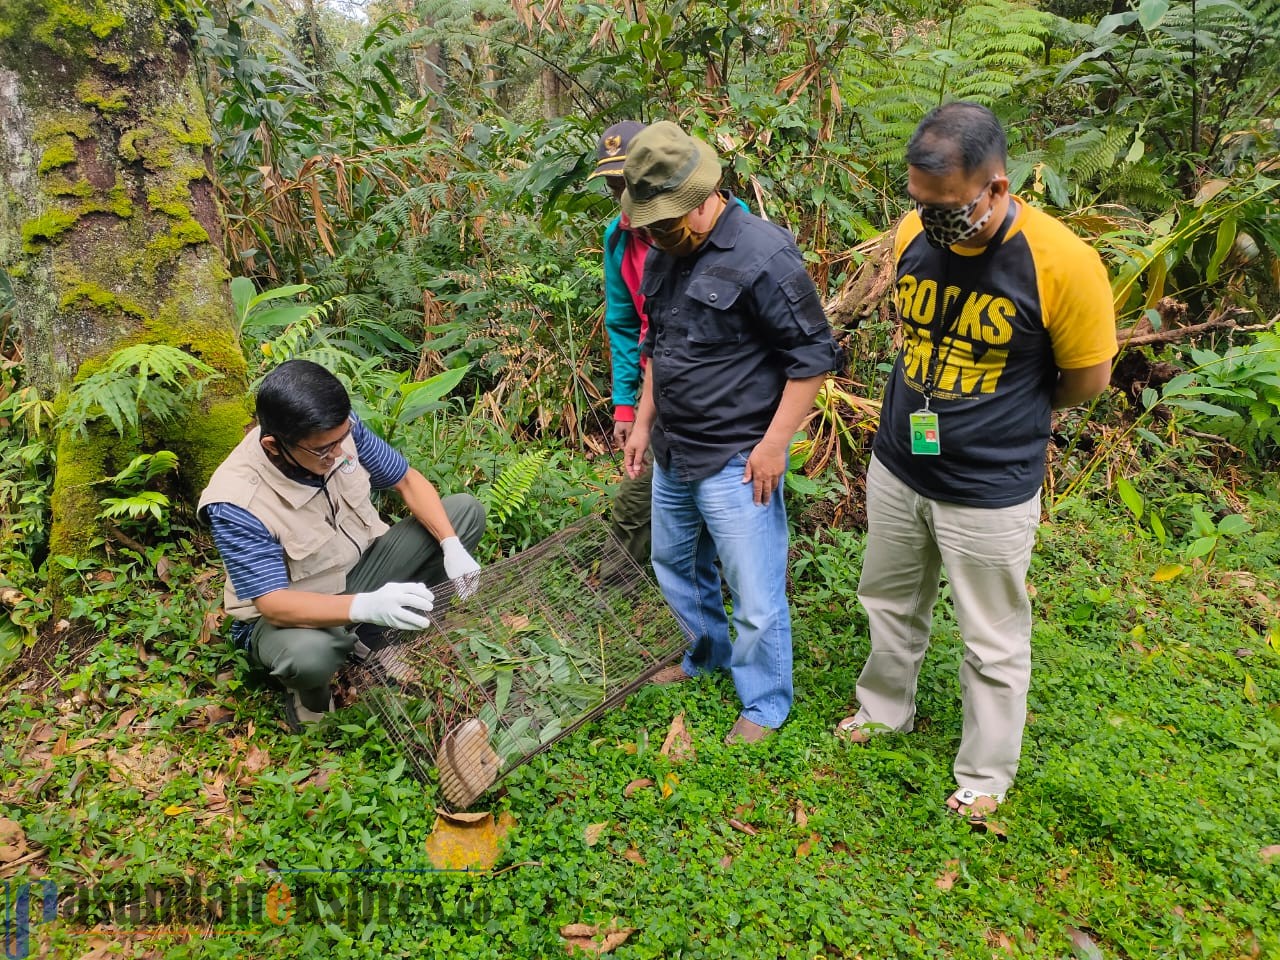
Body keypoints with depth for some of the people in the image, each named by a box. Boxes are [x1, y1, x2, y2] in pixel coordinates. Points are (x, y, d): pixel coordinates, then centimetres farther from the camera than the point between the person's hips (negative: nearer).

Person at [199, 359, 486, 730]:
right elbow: (273, 603, -33)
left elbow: (408, 481, -6)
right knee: (309, 653, -42)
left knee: (466, 510, -6)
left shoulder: (339, 430, -19)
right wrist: (366, 606, -50)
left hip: (360, 570, 6)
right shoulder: (236, 504, -32)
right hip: (295, 614, -5)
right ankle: (308, 692, -1)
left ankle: (374, 634, -3)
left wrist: (452, 546, -21)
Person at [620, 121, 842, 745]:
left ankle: (765, 705, 25)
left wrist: (774, 443, -19)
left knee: (755, 595, 3)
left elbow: (812, 357, -17)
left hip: (735, 462, -8)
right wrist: (643, 423, 16)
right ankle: (708, 656, 48)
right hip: (673, 455, 9)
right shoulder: (665, 255, 5)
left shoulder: (763, 256, -20)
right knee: (675, 565, 24)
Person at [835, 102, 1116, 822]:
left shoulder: (1061, 261, -22)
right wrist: (929, 410, 10)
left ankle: (985, 776, 33)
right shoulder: (914, 235, -7)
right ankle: (885, 710, 48)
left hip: (990, 494, -5)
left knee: (993, 644, 12)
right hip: (897, 470, 5)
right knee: (892, 603, 23)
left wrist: (1005, 418, 4)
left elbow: (1087, 379, -7)